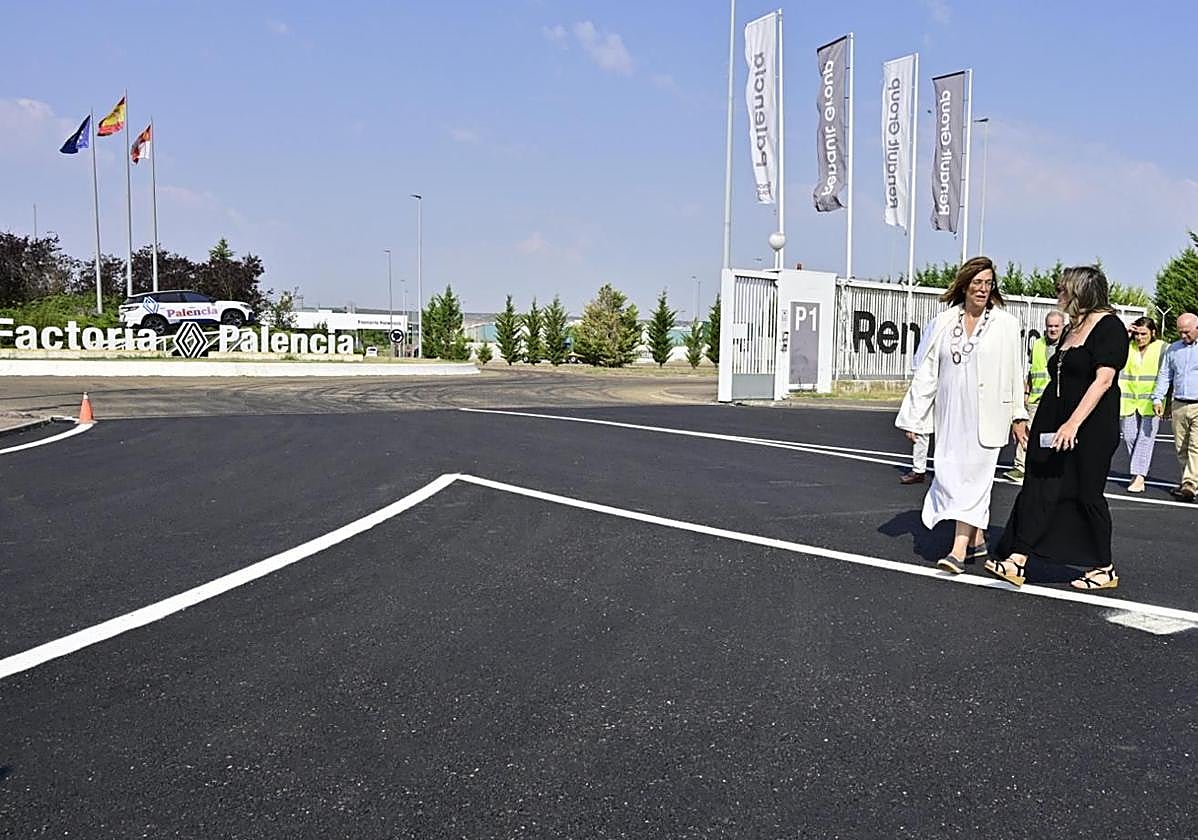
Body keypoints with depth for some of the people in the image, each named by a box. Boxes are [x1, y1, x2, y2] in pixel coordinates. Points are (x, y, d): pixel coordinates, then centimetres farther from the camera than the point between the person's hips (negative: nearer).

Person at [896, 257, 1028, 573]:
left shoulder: (1006, 324, 1)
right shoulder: (944, 322, 7)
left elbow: (1015, 372, 5)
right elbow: (927, 372, 8)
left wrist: (1018, 415, 5)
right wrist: (913, 417, 7)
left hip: (987, 415, -3)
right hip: (951, 414, 4)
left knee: (972, 477, -8)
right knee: (951, 474, 6)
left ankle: (959, 549, -11)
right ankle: (977, 539, 23)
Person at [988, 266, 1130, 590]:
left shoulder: (1109, 326, -9)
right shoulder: (1071, 330, 17)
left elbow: (1103, 380, -18)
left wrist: (1074, 423, -25)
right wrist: (1041, 424, 19)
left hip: (1091, 429, -8)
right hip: (1054, 427, 8)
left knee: (1088, 495, 2)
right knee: (1037, 488, -1)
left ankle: (1105, 569, 17)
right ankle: (1017, 561, -4)